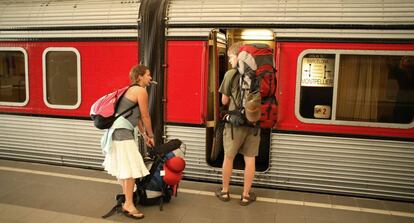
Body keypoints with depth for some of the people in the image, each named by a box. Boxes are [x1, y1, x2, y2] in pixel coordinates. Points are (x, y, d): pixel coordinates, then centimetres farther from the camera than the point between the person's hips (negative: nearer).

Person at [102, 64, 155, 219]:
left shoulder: (132, 89, 19)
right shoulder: (141, 91, -11)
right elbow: (145, 116, -8)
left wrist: (144, 134, 23)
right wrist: (151, 135, 5)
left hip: (117, 130, 10)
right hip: (123, 132, -10)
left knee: (123, 166, 19)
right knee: (131, 168, -6)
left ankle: (127, 197, 33)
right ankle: (128, 205, 0)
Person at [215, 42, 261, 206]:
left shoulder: (231, 74, -8)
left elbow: (224, 101, -2)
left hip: (236, 122, -3)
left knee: (229, 157, 12)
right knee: (250, 159, 9)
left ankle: (224, 191, 26)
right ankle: (246, 195, 19)